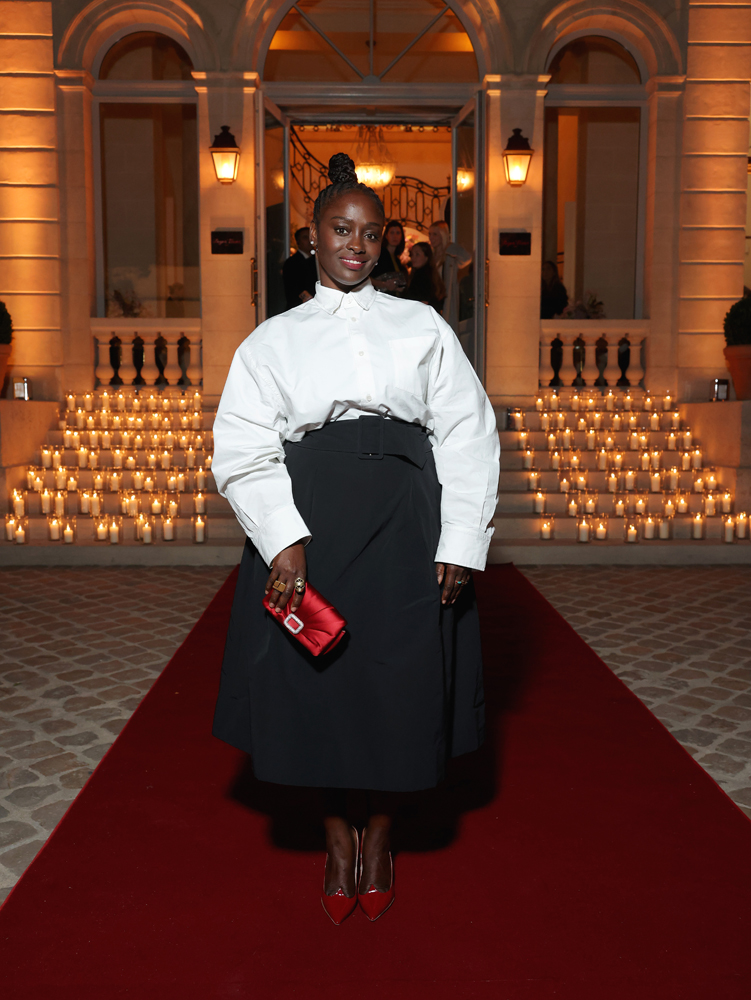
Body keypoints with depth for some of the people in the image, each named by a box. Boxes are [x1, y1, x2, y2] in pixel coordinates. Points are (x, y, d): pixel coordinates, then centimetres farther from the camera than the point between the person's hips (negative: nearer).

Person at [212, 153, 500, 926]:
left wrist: (460, 542, -6)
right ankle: (336, 837, 29)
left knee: (400, 684, 6)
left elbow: (467, 436, 3)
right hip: (307, 529, 0)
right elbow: (242, 450, -1)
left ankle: (380, 835, 30)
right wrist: (283, 538, -16)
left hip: (404, 529, 0)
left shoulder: (423, 327, 10)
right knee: (314, 685, 5)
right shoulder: (273, 341, 9)